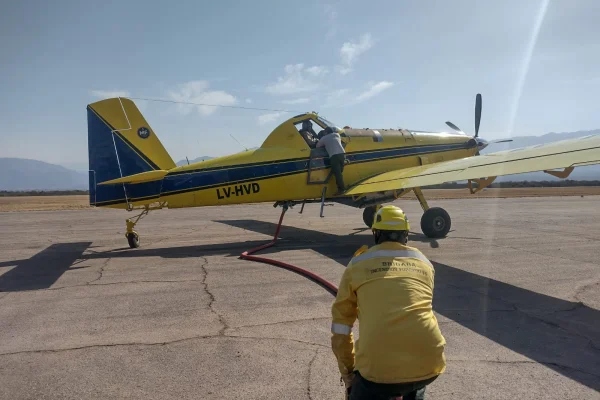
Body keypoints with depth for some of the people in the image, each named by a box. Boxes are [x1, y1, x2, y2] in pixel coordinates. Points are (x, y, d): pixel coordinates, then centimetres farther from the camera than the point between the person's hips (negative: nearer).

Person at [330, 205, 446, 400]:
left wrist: (348, 372, 25)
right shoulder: (424, 263, 18)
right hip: (428, 362, 4)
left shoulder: (358, 265, 10)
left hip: (380, 367, -4)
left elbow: (340, 328, 13)